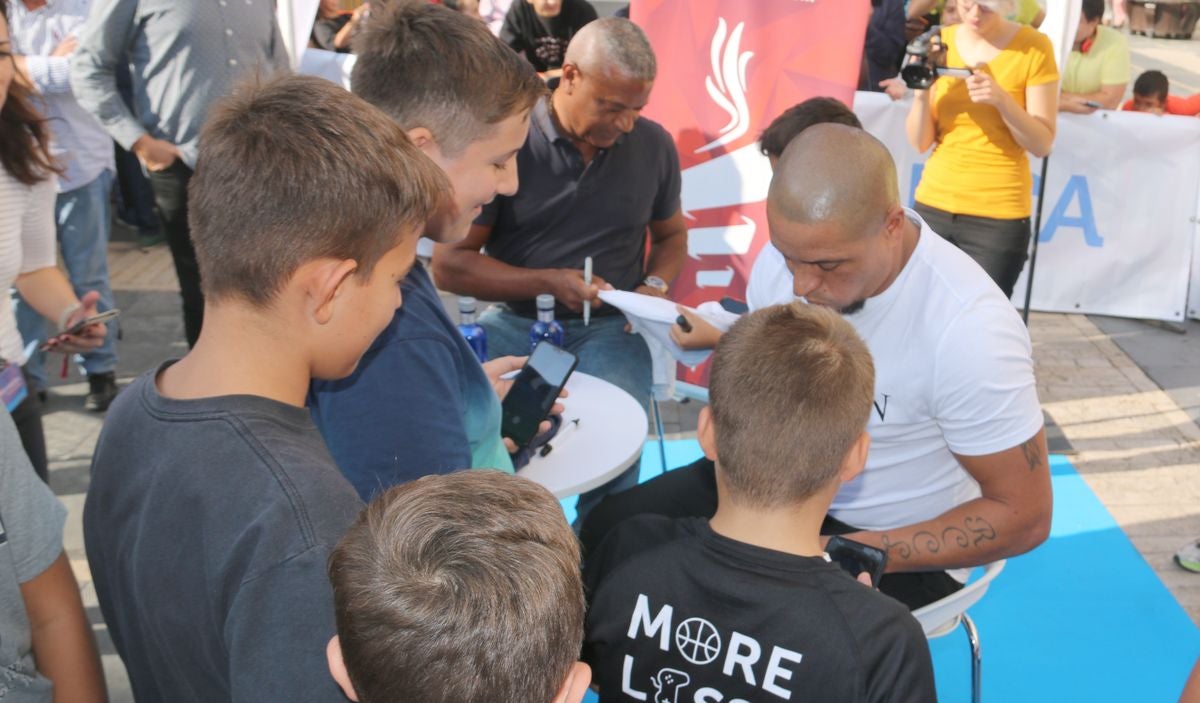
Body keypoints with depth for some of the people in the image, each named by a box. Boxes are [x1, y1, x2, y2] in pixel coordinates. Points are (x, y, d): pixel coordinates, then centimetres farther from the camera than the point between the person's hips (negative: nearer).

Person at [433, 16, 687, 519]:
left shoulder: (654, 146, 2)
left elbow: (671, 233, 21)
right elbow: (448, 265, -7)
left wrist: (655, 286, -1)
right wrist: (547, 283, -17)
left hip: (609, 326, 1)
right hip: (516, 320, -1)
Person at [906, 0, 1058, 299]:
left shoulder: (1034, 47, -4)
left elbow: (1042, 144, -6)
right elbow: (920, 143, 2)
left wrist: (1002, 100, -20)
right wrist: (921, 92, -14)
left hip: (998, 215, -3)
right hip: (934, 205, 3)